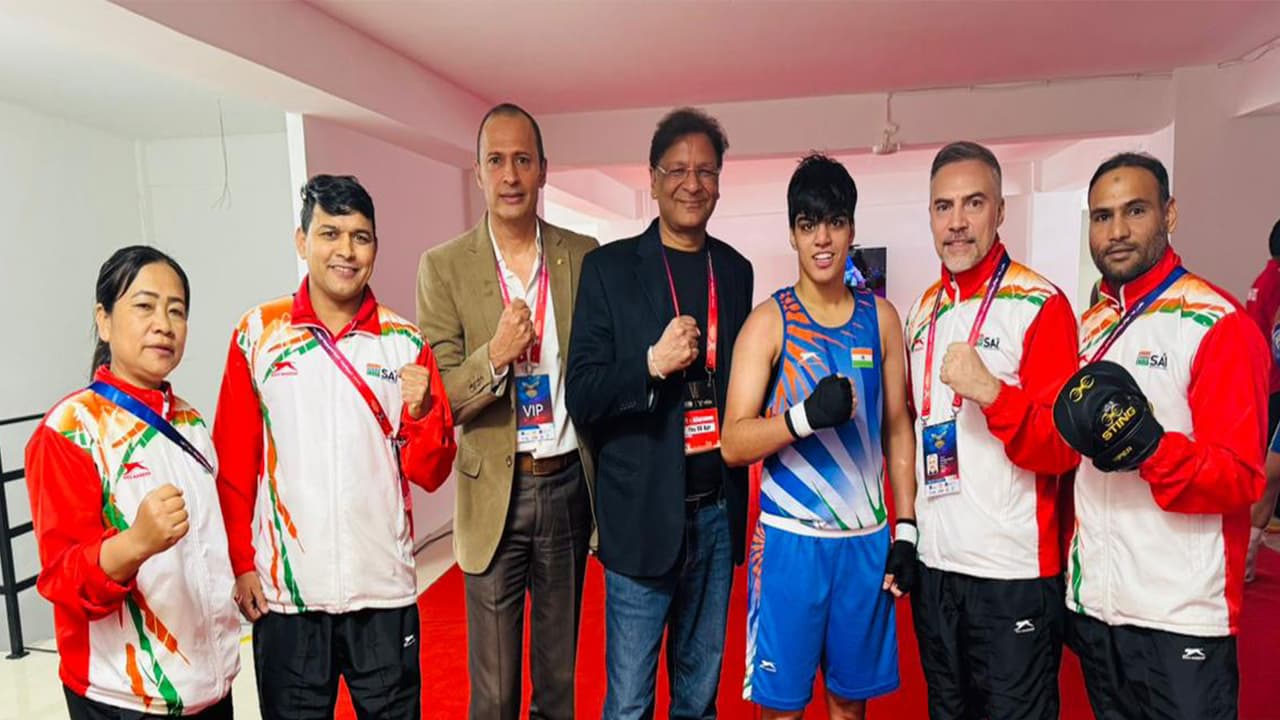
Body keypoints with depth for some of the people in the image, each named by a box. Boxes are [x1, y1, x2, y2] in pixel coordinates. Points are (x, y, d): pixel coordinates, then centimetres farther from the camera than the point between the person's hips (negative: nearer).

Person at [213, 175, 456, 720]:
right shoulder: (257, 334, -2)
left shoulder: (405, 343, -1)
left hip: (384, 590, 1)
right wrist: (239, 563, 0)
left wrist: (421, 412, -17)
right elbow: (233, 465, 3)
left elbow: (431, 473, 0)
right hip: (285, 591, 0)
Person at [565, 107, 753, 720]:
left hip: (718, 512, 4)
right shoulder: (610, 267, -5)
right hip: (644, 514, -4)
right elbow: (581, 398, -9)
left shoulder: (736, 270, 7)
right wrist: (652, 363, -24)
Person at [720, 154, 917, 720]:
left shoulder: (880, 317, 4)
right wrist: (806, 415, -26)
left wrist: (906, 530, 6)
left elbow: (897, 428, 9)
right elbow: (734, 444, -10)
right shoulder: (770, 319, -6)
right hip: (791, 539, -3)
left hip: (867, 540, 3)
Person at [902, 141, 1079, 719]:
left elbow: (1063, 450, -14)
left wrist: (992, 392, -30)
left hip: (1014, 573, -6)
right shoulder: (922, 313, 8)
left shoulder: (1040, 305, -10)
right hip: (933, 564, 6)